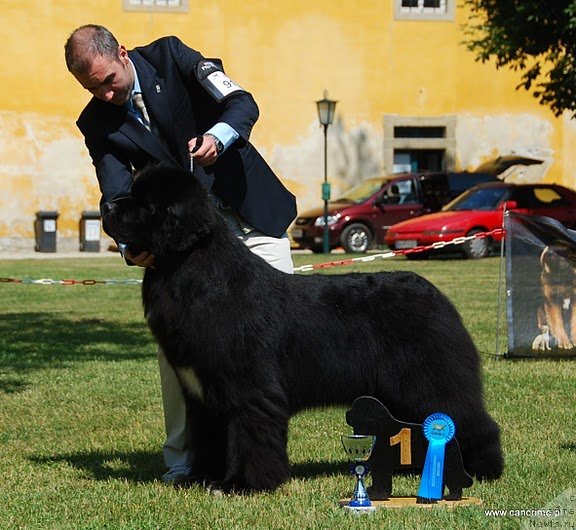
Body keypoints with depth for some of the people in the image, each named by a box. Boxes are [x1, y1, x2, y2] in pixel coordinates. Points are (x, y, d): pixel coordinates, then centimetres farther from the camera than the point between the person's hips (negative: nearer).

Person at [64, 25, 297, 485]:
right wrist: (131, 246, -30)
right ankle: (182, 460, 0)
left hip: (251, 215, -2)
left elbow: (243, 103, -13)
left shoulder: (170, 57, -7)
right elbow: (117, 195, -9)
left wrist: (217, 136, -35)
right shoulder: (97, 123, 0)